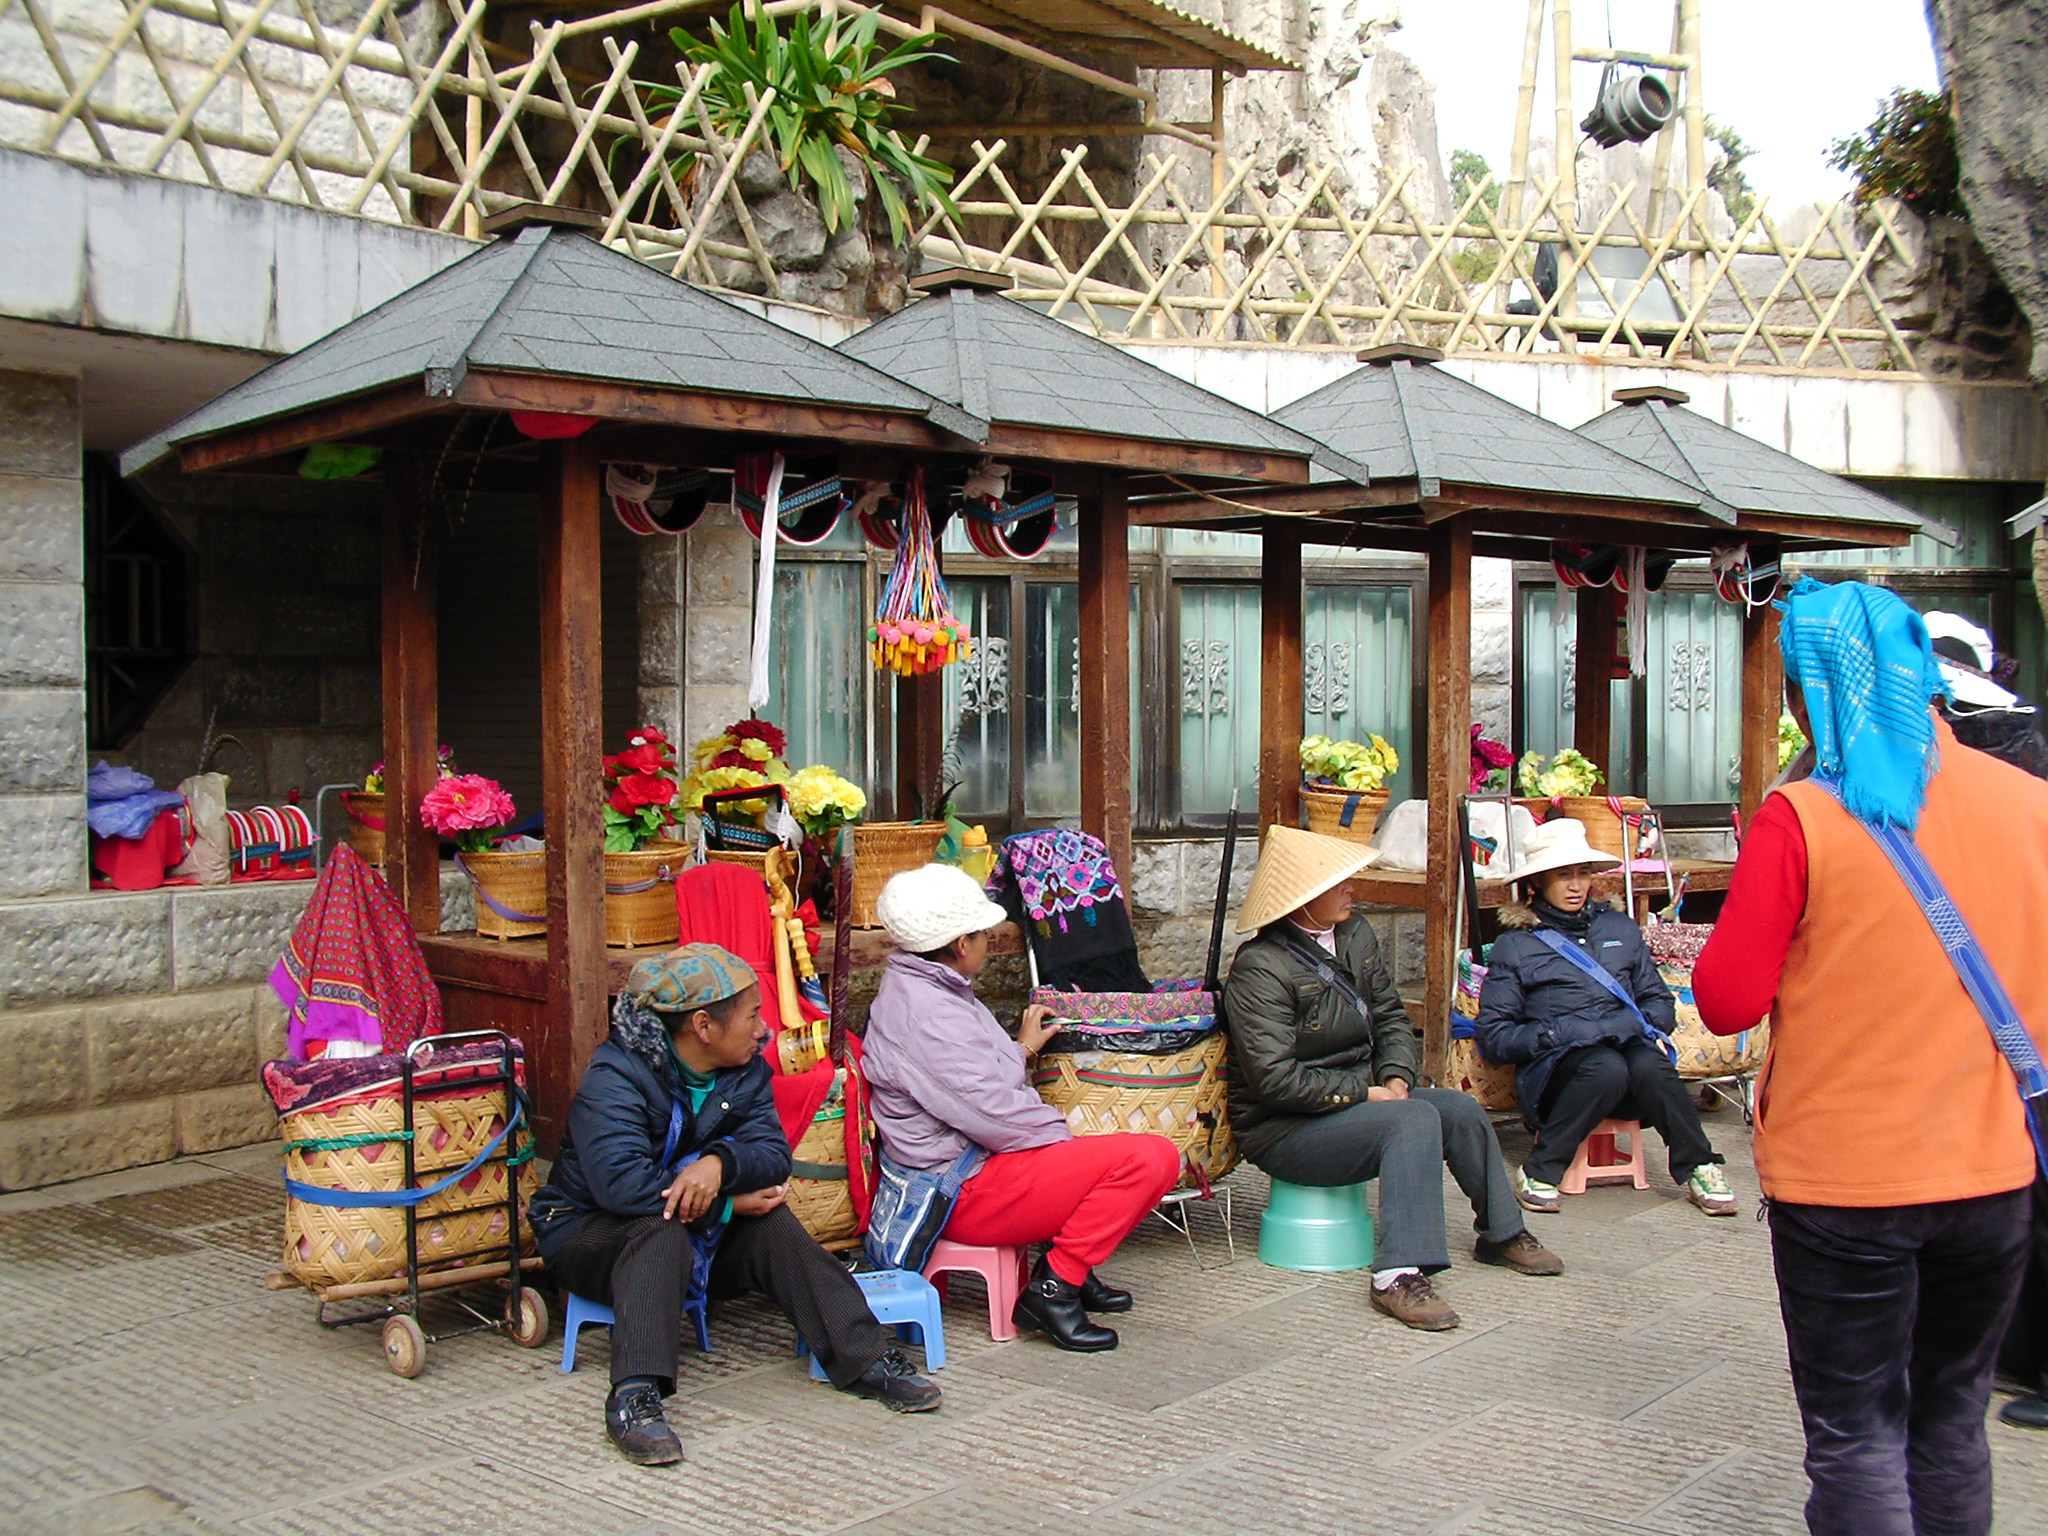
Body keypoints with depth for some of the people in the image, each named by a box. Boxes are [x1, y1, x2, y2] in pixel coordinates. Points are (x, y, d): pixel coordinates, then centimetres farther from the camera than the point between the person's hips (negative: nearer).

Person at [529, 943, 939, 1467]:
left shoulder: (746, 1071, -2)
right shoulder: (614, 1078, -23)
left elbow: (773, 1153, -15)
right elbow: (622, 1183, -36)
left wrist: (721, 1163, -38)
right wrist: (729, 1204, -30)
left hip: (700, 1236, 6)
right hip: (589, 1230, -5)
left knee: (771, 1224, -18)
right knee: (662, 1233, -35)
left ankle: (864, 1358, -17)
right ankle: (635, 1396, -44)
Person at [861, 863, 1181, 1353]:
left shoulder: (925, 990, 15)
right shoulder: (925, 1011, -20)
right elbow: (989, 1112, -24)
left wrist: (1023, 1048, 31)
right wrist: (1067, 1136, -12)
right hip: (966, 1192, -11)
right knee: (1149, 1158, -22)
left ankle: (1069, 1267, 10)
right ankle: (1054, 1287, -14)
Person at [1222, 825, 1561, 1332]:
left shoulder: (1355, 935, 6)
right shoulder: (1260, 968, -20)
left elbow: (1390, 1016, 12)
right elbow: (1275, 1077, -25)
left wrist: (1395, 1077, -8)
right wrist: (1364, 1093, -21)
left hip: (1358, 1095, 8)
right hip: (1285, 1129, -8)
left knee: (1462, 1109, -3)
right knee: (1415, 1118, -28)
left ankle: (1502, 1234, 20)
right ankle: (1400, 1273, -35)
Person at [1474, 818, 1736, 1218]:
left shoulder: (1621, 929, 22)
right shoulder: (1515, 945, 11)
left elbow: (1661, 1004, 20)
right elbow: (1493, 1036, 4)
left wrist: (1637, 1025, -3)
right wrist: (1553, 1035, -13)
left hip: (1629, 1049, 3)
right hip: (1555, 1069, -3)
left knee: (1650, 1066, -32)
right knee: (1607, 1067, -35)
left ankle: (1697, 1169, -17)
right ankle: (1540, 1172, -24)